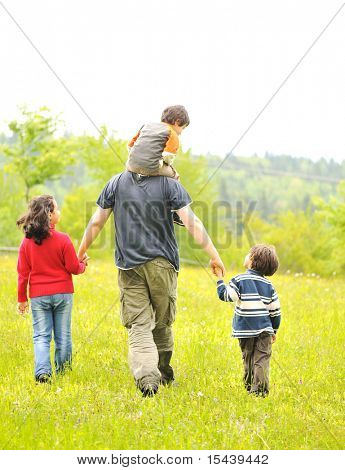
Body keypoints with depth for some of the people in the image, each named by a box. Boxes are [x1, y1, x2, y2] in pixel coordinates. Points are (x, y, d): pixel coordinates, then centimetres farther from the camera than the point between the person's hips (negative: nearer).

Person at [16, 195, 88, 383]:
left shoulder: (27, 242, -3)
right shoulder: (62, 239, -11)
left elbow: (23, 273, 1)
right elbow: (73, 267, -5)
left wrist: (22, 298, 9)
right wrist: (82, 264, 18)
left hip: (38, 296, 1)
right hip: (62, 293, -1)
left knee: (41, 336, 4)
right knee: (63, 334, 10)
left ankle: (42, 371, -13)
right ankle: (63, 370, 19)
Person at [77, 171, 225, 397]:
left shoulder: (116, 183, 4)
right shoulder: (169, 183, -3)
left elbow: (96, 222, 8)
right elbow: (192, 222, -8)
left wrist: (81, 252, 22)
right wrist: (214, 255, -3)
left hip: (129, 266, 1)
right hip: (162, 263, 0)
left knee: (139, 326, -3)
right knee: (163, 323, 16)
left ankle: (146, 377, -22)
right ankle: (163, 373, 30)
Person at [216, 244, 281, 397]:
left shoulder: (240, 280, -5)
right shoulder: (268, 284, 8)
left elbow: (225, 295, -8)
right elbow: (275, 310, 10)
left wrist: (220, 279, 5)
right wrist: (274, 330, 21)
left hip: (246, 330, -1)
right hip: (265, 330, 1)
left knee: (248, 360, 12)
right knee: (261, 360, -1)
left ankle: (250, 387, 17)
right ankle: (260, 389, -11)